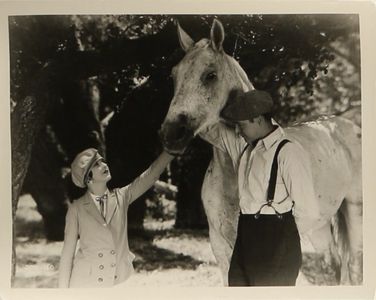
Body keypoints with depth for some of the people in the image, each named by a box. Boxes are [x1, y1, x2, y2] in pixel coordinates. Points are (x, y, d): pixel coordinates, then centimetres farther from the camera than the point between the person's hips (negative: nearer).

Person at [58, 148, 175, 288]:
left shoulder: (122, 197, 8)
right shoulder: (76, 209, 0)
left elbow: (151, 174, 3)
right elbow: (67, 253, 2)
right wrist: (63, 294, 0)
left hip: (120, 282, 2)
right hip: (87, 282, -2)